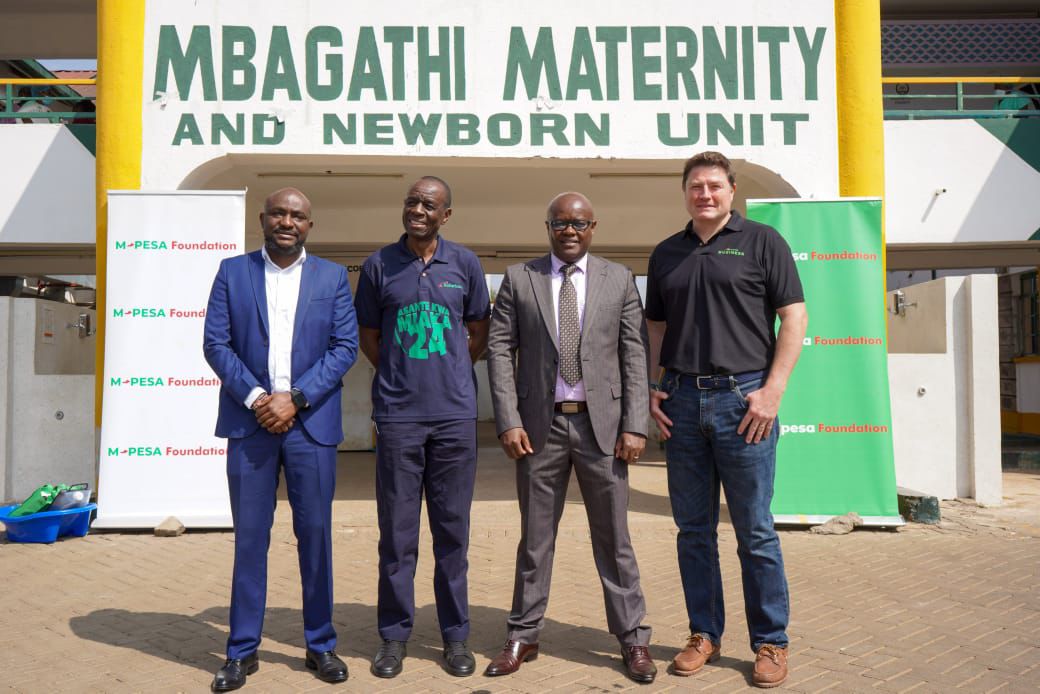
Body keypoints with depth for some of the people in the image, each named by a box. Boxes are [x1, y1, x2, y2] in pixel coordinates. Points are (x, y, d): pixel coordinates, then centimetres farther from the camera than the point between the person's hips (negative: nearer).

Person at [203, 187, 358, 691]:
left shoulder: (332, 277, 7)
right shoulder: (232, 272, 7)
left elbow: (345, 347, 0)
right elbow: (216, 344, 2)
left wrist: (295, 398, -10)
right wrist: (256, 398, -10)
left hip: (311, 423, 0)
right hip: (250, 421, 0)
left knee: (315, 534, 6)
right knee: (249, 536, 6)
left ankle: (320, 644, 21)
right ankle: (242, 650, 19)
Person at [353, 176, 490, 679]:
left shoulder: (465, 264, 6)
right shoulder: (379, 264, 5)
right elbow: (369, 337, 12)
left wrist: (447, 375, 8)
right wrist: (401, 376, 7)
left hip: (455, 415, 1)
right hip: (397, 415, 0)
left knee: (452, 528, 8)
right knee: (397, 530, 6)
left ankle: (456, 635, 20)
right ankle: (395, 634, 20)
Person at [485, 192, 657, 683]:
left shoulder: (619, 279, 6)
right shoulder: (518, 279, 5)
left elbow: (635, 356, 2)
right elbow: (500, 352, 2)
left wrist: (635, 425, -6)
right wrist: (508, 421, -7)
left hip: (601, 423, 0)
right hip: (540, 425, 0)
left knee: (613, 536, 8)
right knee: (534, 537, 11)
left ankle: (632, 638, 22)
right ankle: (523, 637, 25)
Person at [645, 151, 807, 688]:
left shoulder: (761, 241, 3)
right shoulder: (667, 254, 14)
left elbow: (794, 317, -2)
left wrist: (772, 390, -11)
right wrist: (649, 389, 5)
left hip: (742, 398, -4)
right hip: (681, 401, 4)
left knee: (754, 531, 3)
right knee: (694, 529, 10)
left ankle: (771, 643, 18)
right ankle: (704, 634, 24)